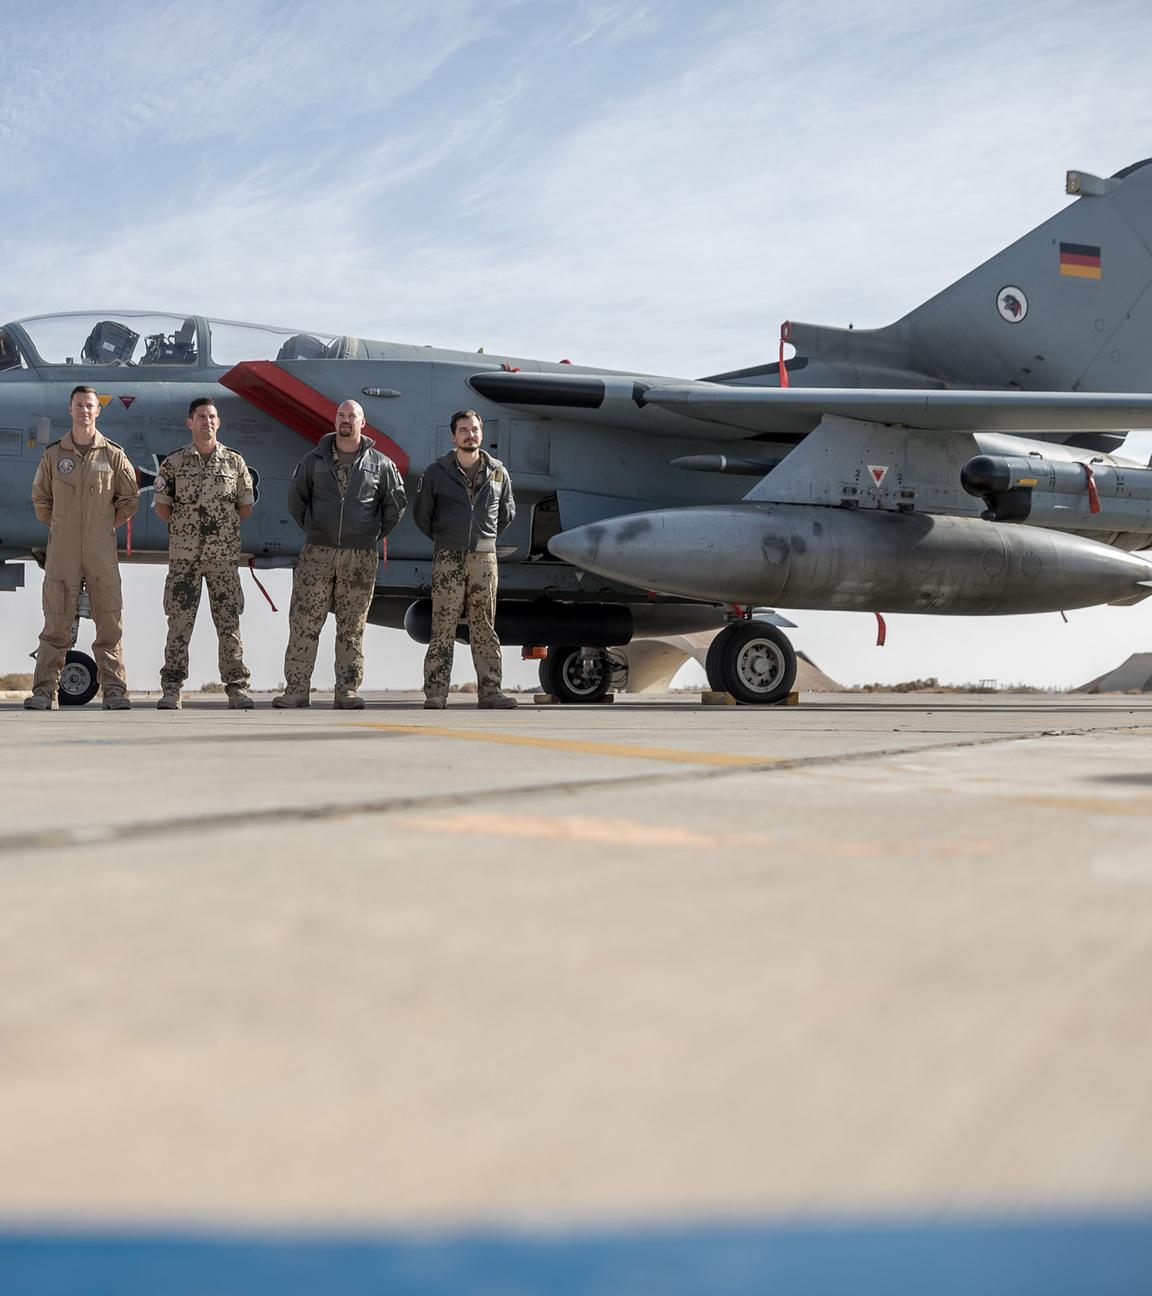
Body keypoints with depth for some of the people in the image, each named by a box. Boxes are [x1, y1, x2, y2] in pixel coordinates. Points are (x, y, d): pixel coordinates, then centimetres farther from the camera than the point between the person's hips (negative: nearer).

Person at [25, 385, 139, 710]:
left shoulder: (113, 454, 5)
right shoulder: (53, 454, 7)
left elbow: (129, 498, 12)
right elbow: (40, 498, 16)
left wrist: (108, 525, 9)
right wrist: (58, 527, 11)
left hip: (101, 549, 0)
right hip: (62, 549, 0)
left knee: (110, 620, -2)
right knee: (56, 623, 0)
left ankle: (114, 690, 1)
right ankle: (44, 690, 2)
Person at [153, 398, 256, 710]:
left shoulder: (235, 462, 7)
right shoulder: (174, 463, 5)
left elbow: (245, 507, 11)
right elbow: (161, 506, 9)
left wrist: (222, 528, 8)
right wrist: (185, 527, 5)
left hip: (224, 554, 0)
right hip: (184, 555, 0)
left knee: (229, 623, 0)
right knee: (179, 623, 0)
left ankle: (237, 688, 4)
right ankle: (171, 689, 6)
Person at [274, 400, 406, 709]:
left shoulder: (380, 464, 7)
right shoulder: (314, 460, 9)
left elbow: (396, 502, 14)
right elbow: (295, 499, 17)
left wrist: (376, 534, 11)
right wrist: (313, 530, 14)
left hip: (360, 557, 0)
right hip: (317, 554, 0)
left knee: (352, 628, 3)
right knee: (304, 623, -4)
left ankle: (347, 691, 7)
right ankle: (296, 689, -2)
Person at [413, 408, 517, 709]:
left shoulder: (498, 473, 9)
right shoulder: (436, 472, 2)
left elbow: (507, 512, 22)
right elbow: (421, 514, 11)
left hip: (485, 558, 2)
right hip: (448, 560, -2)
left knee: (484, 628, 5)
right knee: (443, 629, -3)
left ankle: (489, 690, 7)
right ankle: (435, 693, -2)